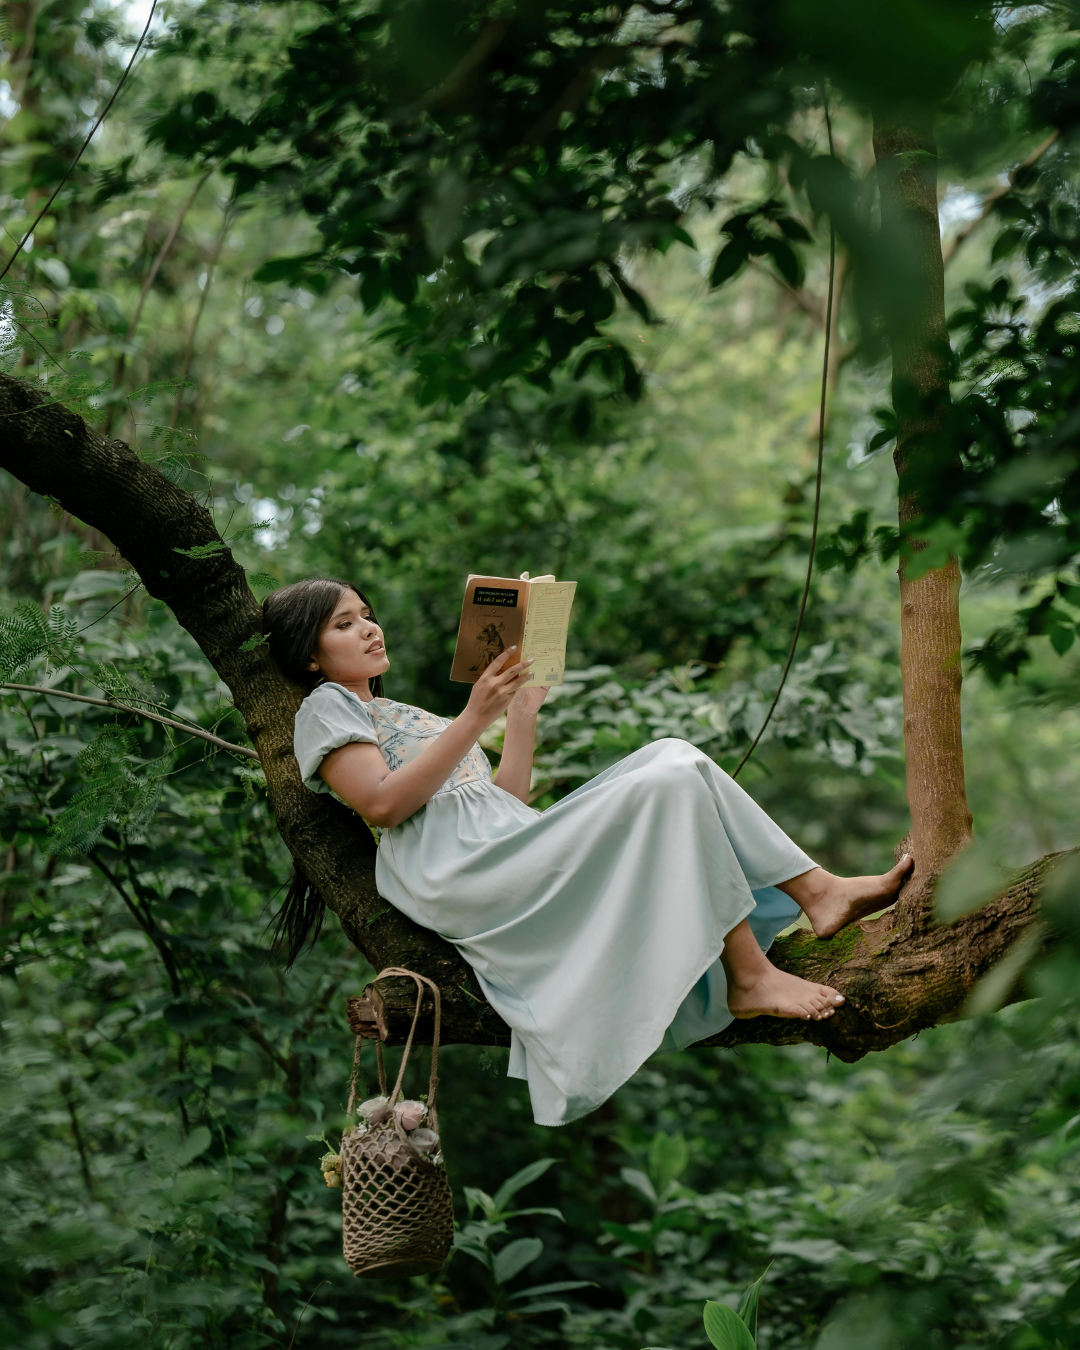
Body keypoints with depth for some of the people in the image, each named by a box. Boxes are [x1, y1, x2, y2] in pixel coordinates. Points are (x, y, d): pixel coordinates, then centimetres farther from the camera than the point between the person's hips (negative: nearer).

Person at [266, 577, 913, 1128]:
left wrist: (523, 711, 19)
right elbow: (383, 804, -10)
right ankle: (749, 978, -24)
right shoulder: (325, 708, 10)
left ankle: (820, 892, -15)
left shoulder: (403, 715, 36)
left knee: (674, 755, -8)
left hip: (521, 849, 9)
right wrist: (474, 719, -12)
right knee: (668, 786, -23)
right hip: (469, 874, -8)